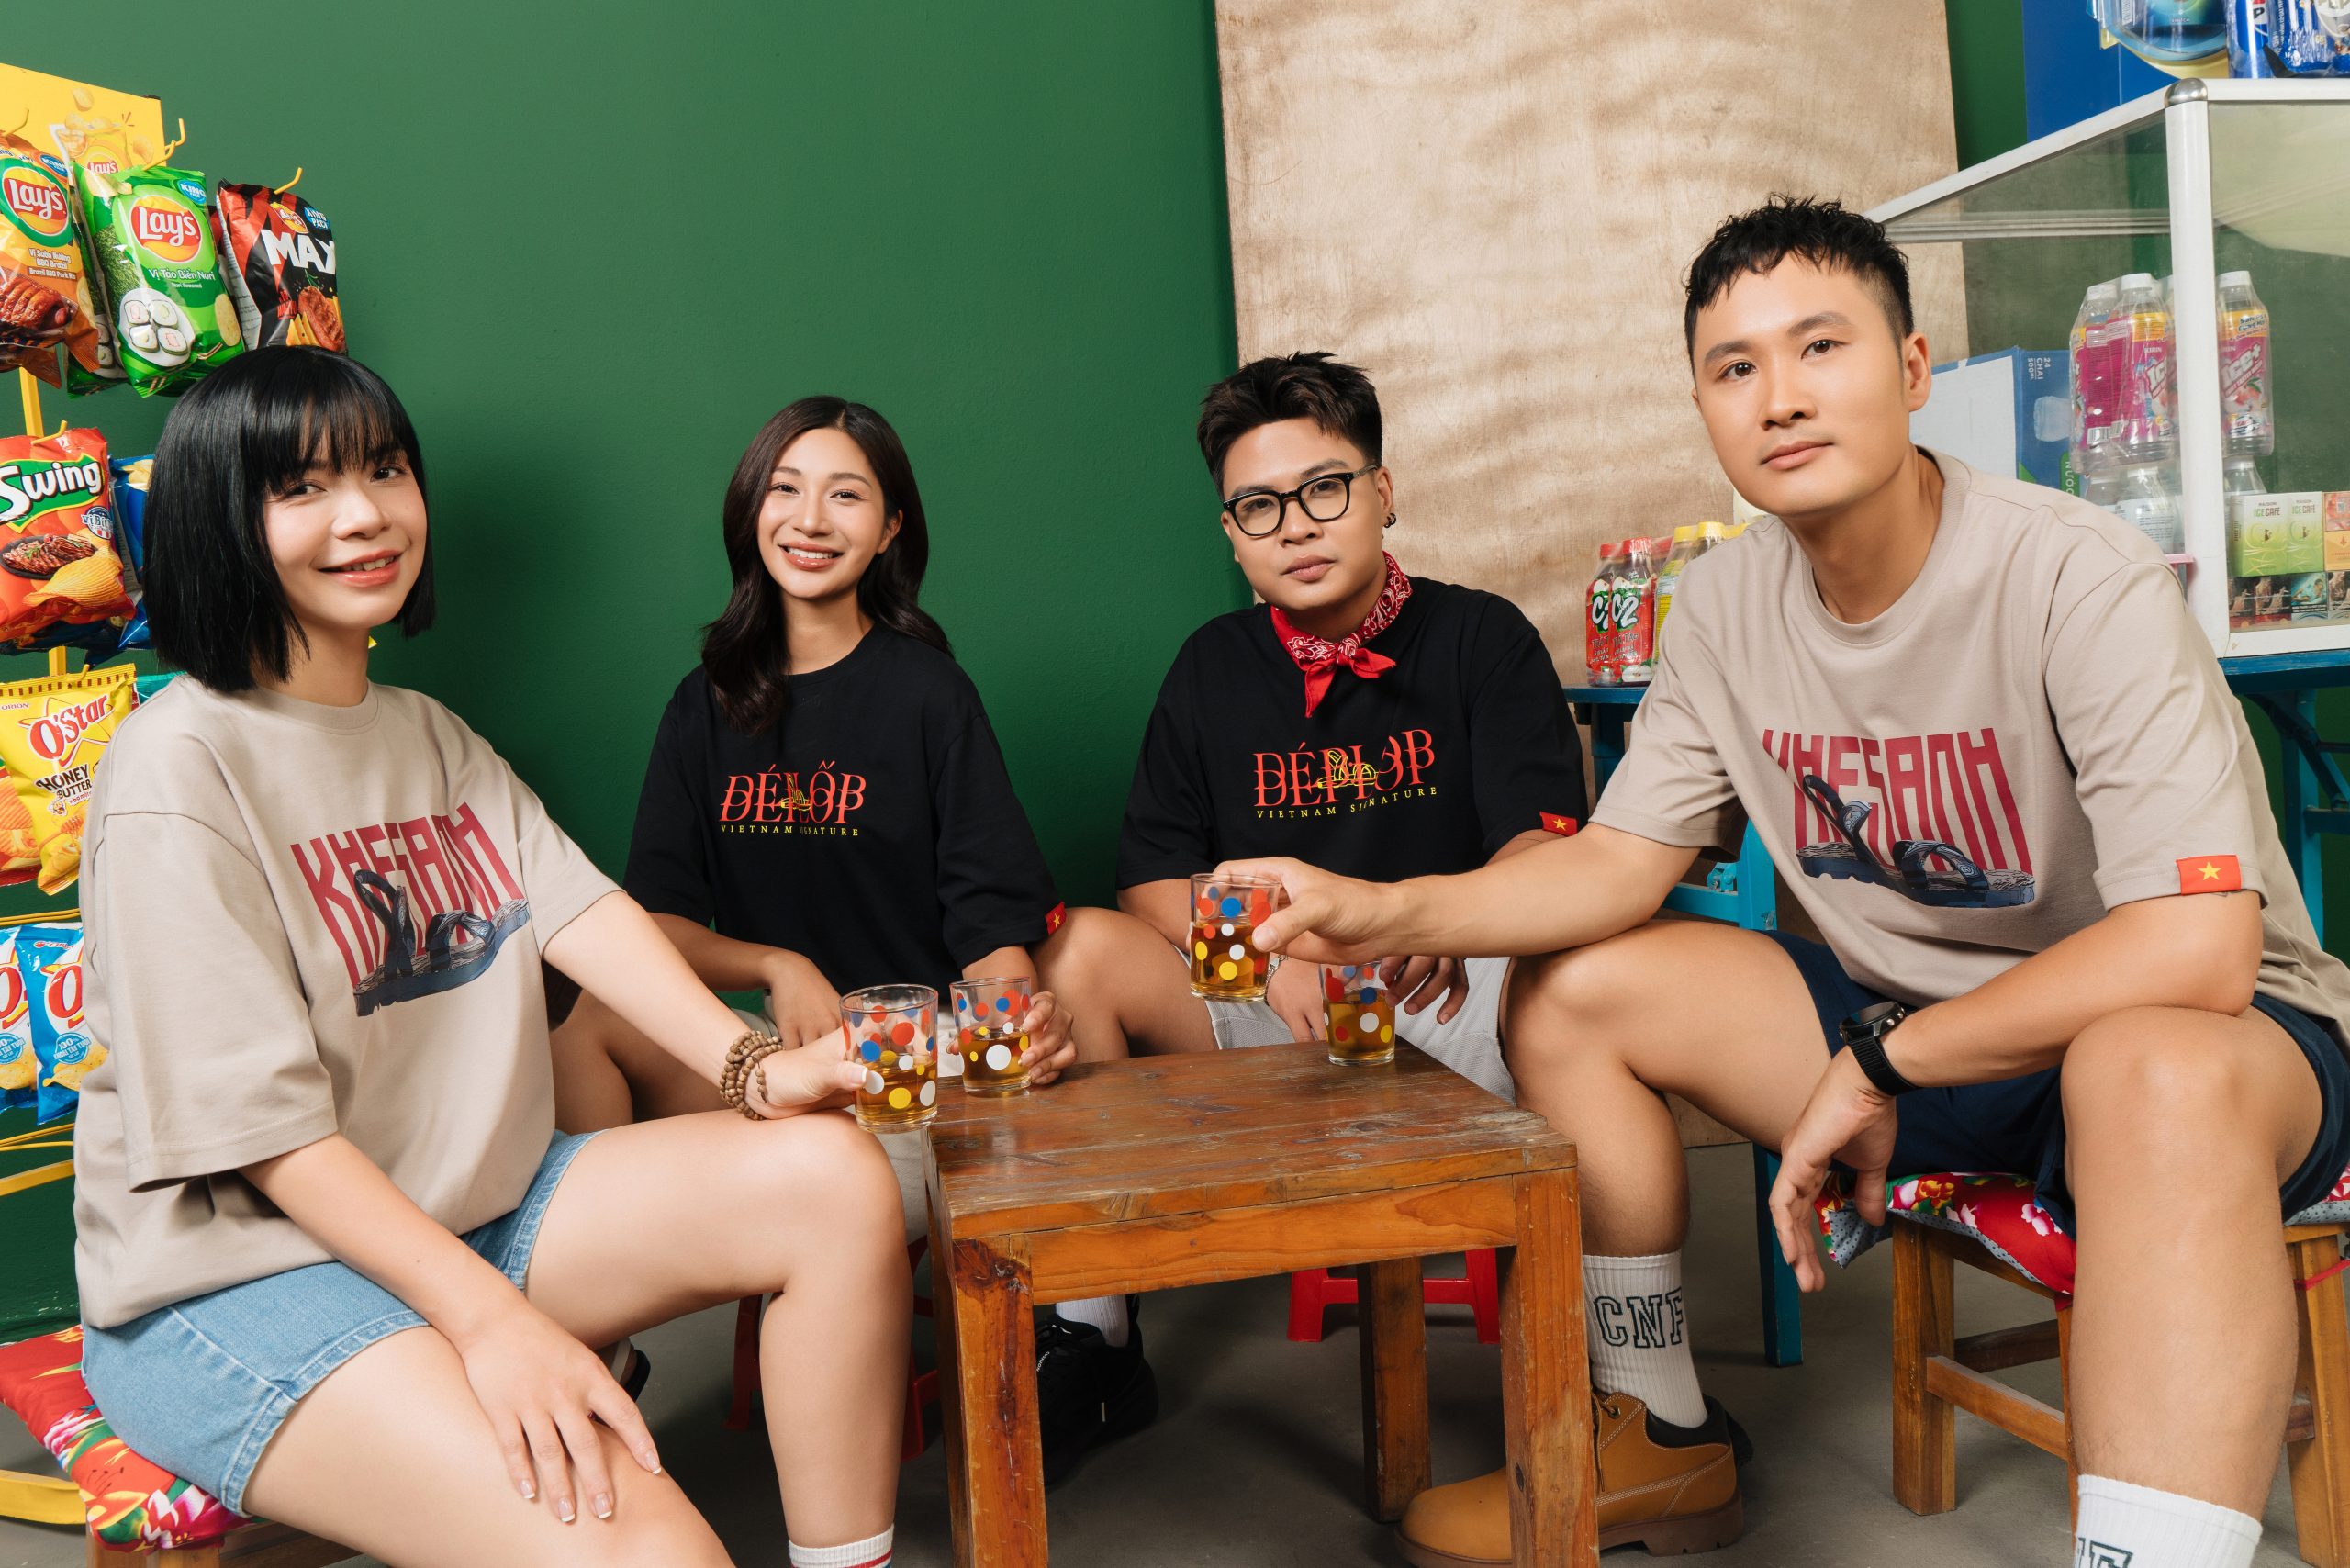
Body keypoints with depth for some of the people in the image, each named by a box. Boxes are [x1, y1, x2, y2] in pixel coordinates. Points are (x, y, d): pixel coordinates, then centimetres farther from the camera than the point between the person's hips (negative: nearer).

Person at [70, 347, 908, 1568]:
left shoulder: (435, 737, 14)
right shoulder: (182, 770, -13)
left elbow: (574, 903, -1)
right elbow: (261, 1128, -17)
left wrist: (749, 1065, -18)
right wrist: (491, 1322, -26)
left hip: (477, 1208, 8)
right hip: (241, 1275, -8)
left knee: (832, 1172, -13)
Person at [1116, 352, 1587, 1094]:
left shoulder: (1483, 636, 6)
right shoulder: (1211, 665, 13)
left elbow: (1542, 839, -5)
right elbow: (1151, 874, 7)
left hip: (1449, 989, -1)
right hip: (1267, 1001, 2)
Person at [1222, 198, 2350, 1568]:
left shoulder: (2076, 581, -24)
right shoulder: (1728, 607, -4)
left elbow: (2197, 951, -30)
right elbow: (1620, 864, -2)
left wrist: (1878, 1066, -22)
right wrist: (1382, 915, -19)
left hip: (2213, 1021, -6)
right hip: (1907, 1020, 6)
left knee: (2157, 1075, -42)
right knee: (1565, 991, -3)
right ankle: (1667, 1448, 12)